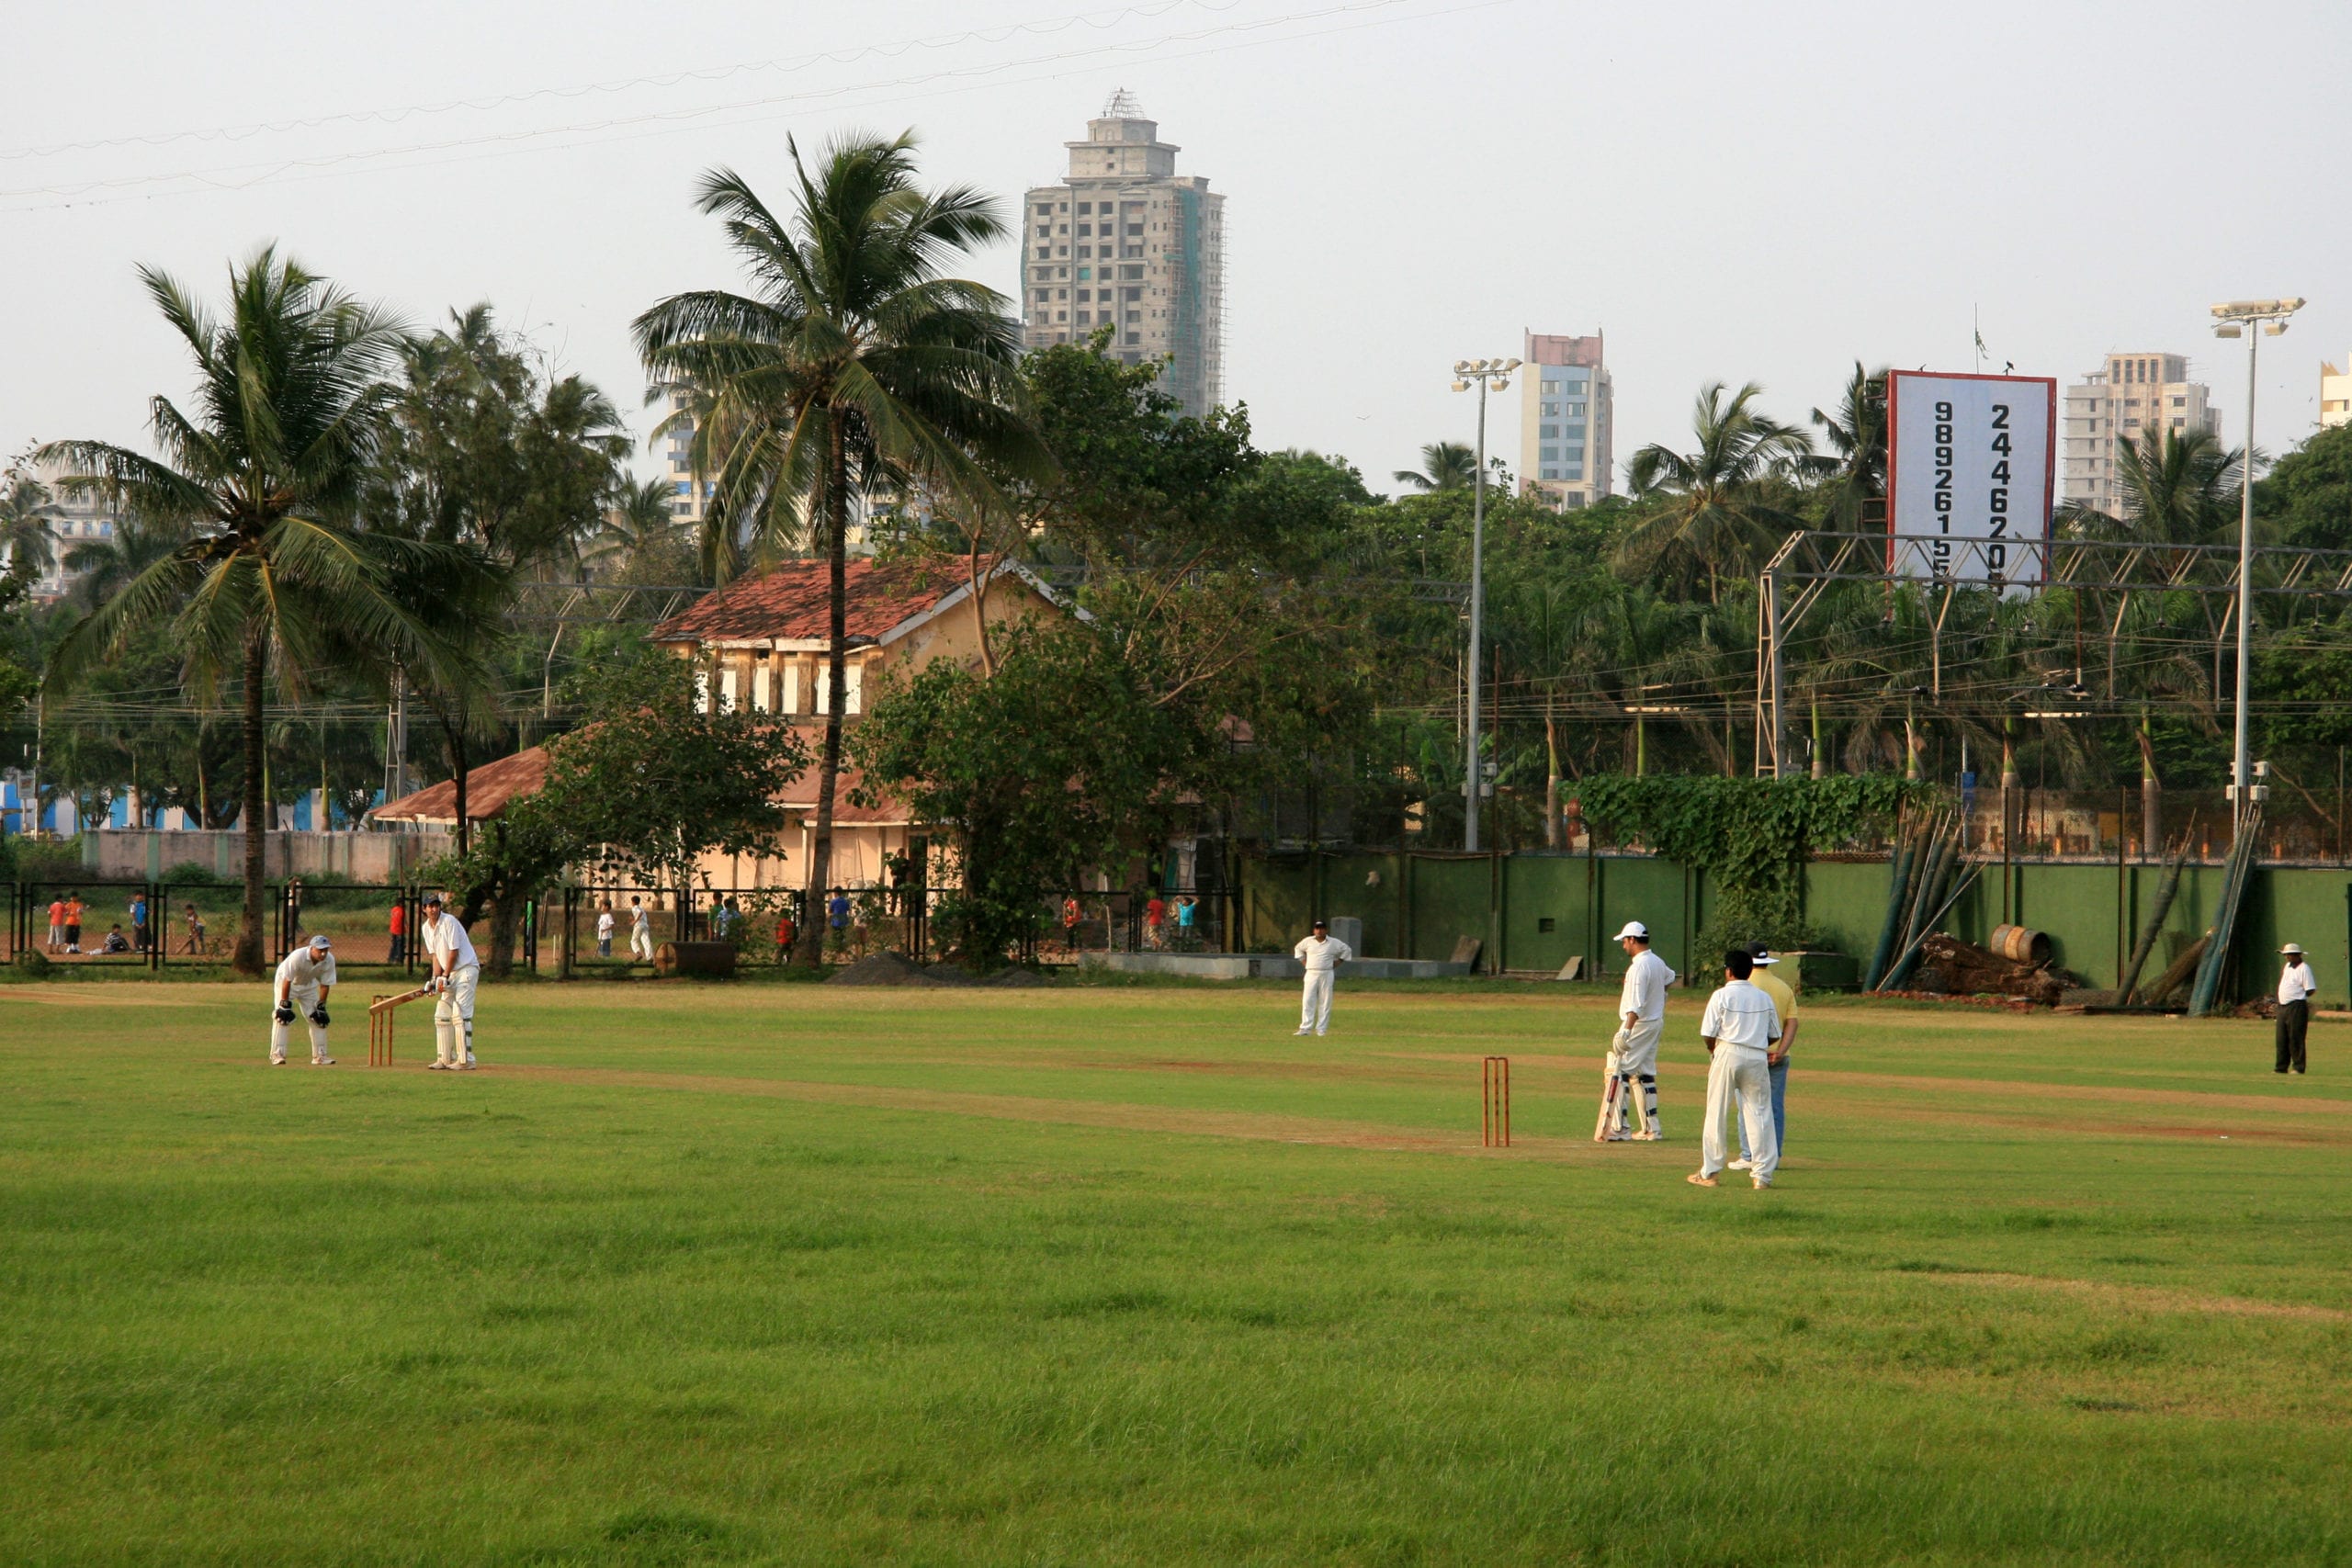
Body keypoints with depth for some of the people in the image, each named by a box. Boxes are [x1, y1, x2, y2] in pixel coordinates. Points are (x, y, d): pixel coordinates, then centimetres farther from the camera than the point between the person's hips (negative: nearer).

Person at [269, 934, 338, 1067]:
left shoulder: (329, 960, -22)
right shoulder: (298, 957, -36)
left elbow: (325, 984, -12)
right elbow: (287, 980, -29)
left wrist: (321, 1006, -12)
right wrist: (284, 1005, -27)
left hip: (309, 985, 5)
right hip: (285, 982, -5)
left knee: (318, 1019, 0)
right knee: (282, 1017, -17)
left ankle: (319, 1055, 8)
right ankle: (277, 1055, -16)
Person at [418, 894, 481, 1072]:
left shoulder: (449, 922, -15)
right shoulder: (427, 928, 9)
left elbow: (454, 952, -16)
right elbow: (435, 955, 12)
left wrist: (445, 977, -14)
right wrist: (435, 978, -1)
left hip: (466, 969, -9)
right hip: (449, 974, 9)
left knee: (460, 1014, -16)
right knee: (441, 1015, 8)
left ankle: (466, 1060, -18)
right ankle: (445, 1059, 13)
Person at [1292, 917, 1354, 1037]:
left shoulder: (1334, 943, 2)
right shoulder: (1308, 941, 7)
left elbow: (1347, 950, 14)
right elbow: (1298, 949, 24)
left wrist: (1337, 963, 7)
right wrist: (1303, 962, 12)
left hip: (1326, 974, -1)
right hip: (1311, 973, 1)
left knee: (1325, 1002, -1)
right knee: (1308, 1001, -7)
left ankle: (1321, 1030, 3)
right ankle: (1305, 1028, -8)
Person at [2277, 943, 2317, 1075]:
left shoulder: (2304, 968, -8)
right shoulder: (2287, 967, 17)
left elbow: (2310, 990, -11)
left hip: (2296, 1007, -9)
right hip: (2283, 1006, 9)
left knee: (2295, 1038, -7)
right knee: (2282, 1039, 9)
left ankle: (2298, 1067, -3)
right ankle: (2281, 1067, 14)